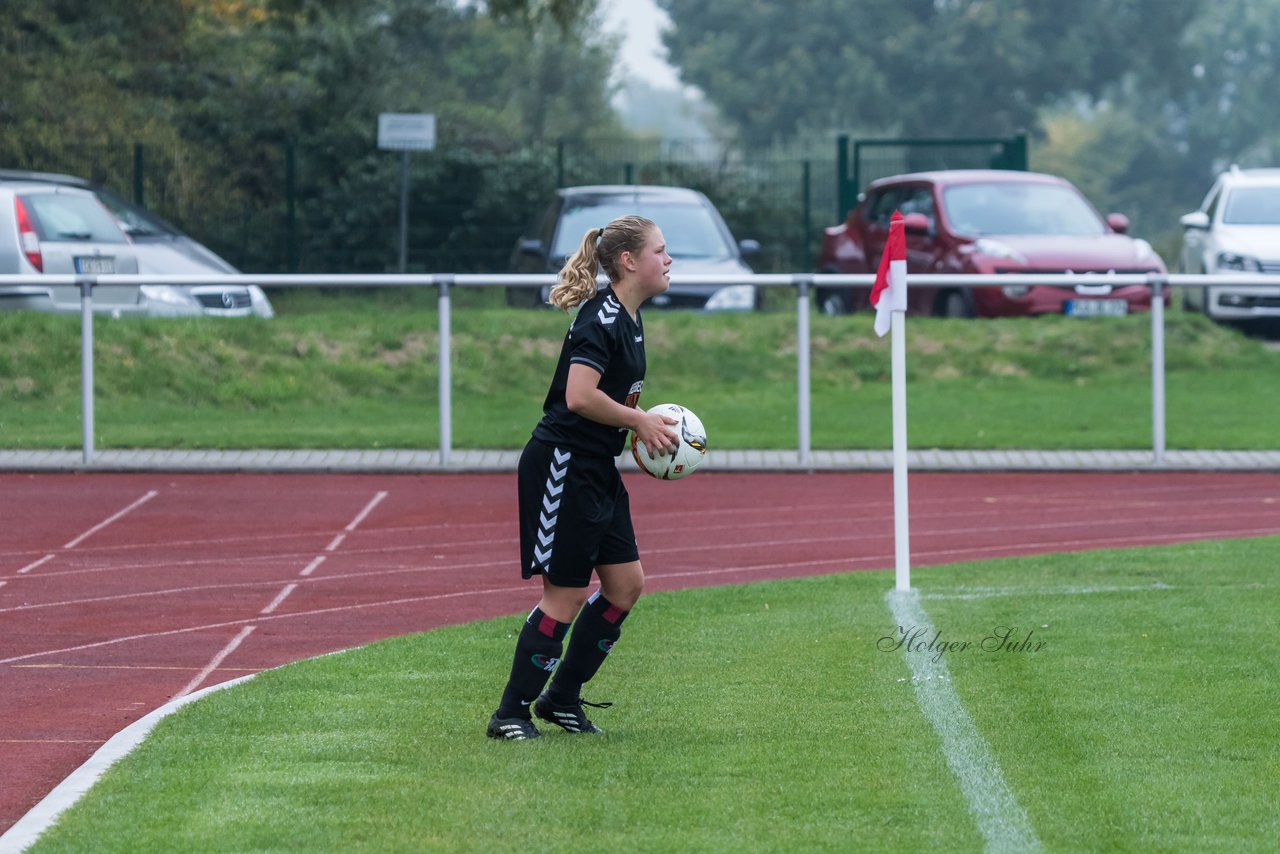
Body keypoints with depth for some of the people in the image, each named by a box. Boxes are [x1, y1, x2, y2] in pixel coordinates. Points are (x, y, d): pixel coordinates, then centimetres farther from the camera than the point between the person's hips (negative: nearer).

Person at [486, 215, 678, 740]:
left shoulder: (628, 319, 13)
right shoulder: (600, 317, -18)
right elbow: (580, 397, -27)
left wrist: (645, 423, 10)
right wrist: (639, 421, -15)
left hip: (598, 471, 10)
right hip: (562, 466, -10)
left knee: (625, 584, 8)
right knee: (565, 594, -6)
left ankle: (563, 698, 19)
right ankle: (511, 713, 3)